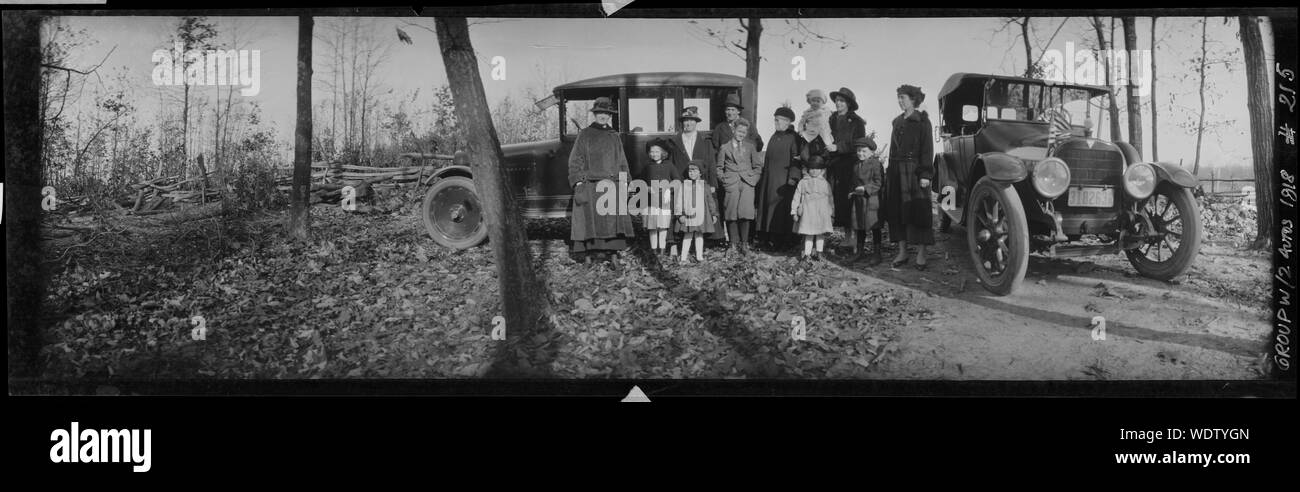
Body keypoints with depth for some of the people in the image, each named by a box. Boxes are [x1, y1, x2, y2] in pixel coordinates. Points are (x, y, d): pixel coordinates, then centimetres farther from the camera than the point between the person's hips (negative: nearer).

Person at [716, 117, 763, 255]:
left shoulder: (750, 147, 17)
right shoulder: (725, 148, 11)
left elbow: (758, 166, 19)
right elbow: (719, 167, 14)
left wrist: (754, 178, 6)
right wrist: (723, 179, 1)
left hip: (747, 183, 1)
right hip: (731, 184, 0)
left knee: (745, 213, -13)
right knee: (731, 214, -5)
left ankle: (744, 243, -5)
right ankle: (734, 243, 3)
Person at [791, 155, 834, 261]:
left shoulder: (825, 184, 13)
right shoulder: (803, 183, 10)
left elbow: (830, 199, 16)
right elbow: (796, 198, 10)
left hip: (821, 213, 1)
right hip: (807, 212, -1)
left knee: (820, 233, 2)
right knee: (808, 234, -1)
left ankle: (819, 253, 8)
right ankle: (807, 254, 2)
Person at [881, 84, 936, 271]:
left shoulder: (922, 121, -4)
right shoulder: (898, 121, 16)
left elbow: (927, 149, -9)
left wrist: (925, 174, -16)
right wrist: (890, 170, 12)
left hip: (913, 171, -6)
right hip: (896, 171, 6)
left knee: (916, 211, -5)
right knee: (896, 211, 5)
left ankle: (921, 254, -1)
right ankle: (902, 253, 11)